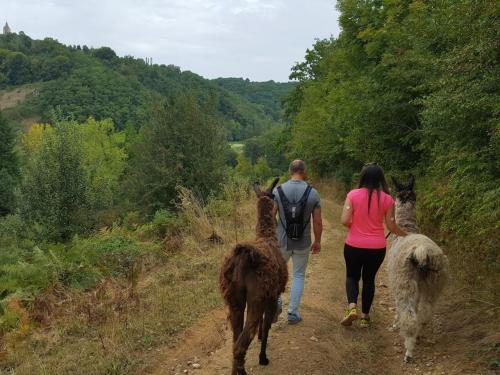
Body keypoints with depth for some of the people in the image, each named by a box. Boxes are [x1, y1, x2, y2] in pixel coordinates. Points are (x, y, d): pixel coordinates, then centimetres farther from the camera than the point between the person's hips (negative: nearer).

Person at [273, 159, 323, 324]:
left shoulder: (278, 191, -8)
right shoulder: (313, 193, -7)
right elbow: (318, 222, -5)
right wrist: (317, 241, 9)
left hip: (282, 242, 0)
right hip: (303, 243, 0)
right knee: (298, 276, 15)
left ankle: (276, 300, 9)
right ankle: (293, 313, 17)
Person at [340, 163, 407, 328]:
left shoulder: (353, 195, -10)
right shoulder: (387, 199, -6)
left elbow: (344, 221, -13)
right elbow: (391, 226, -1)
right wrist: (405, 234, 17)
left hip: (354, 246, -1)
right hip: (377, 248, 1)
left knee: (352, 276, 19)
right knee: (369, 279, 19)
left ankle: (352, 306, -4)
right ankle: (365, 316, 26)